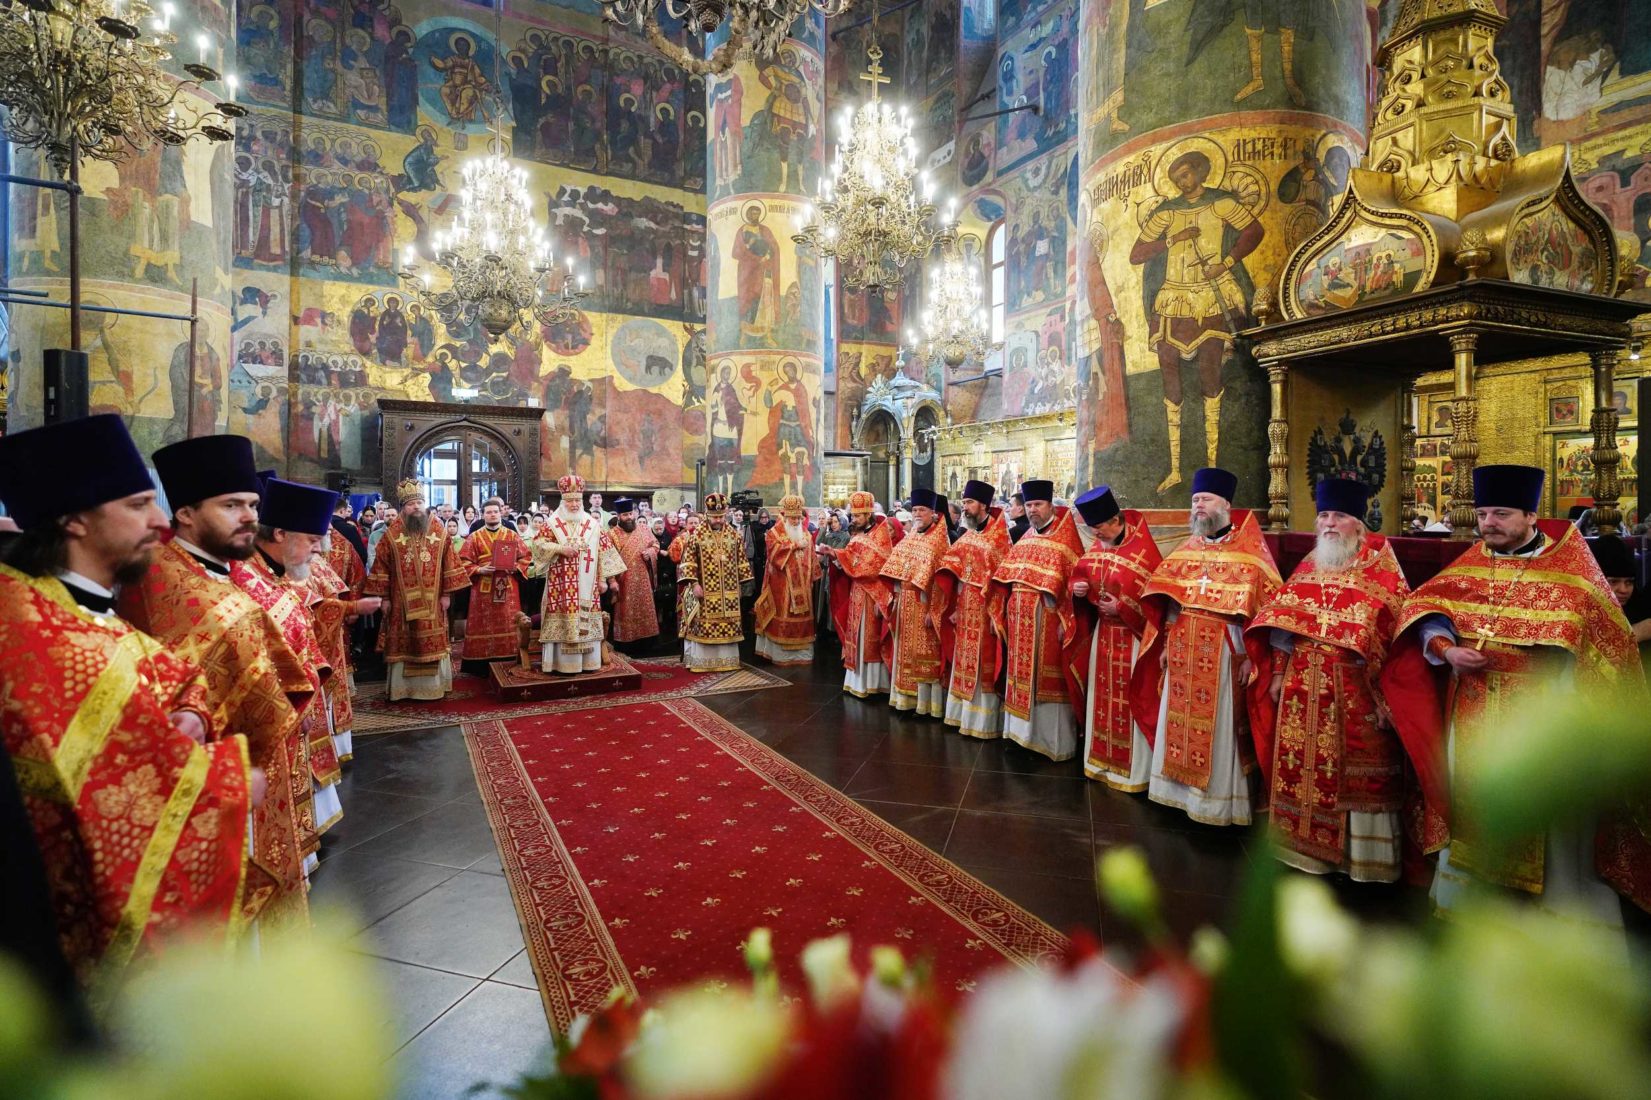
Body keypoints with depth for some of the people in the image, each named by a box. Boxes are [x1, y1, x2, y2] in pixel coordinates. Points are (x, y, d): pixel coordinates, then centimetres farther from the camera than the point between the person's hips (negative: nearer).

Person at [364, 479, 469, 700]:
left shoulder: (440, 532, 3)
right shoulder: (391, 535, 0)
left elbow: (449, 564, 3)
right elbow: (382, 568, 1)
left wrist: (446, 593, -2)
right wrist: (384, 597, -3)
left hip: (432, 600, 1)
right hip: (402, 601, -1)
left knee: (433, 642, 5)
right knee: (404, 644, 6)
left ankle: (433, 685, 17)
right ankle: (403, 687, 16)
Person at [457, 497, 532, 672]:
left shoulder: (512, 536, 7)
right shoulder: (474, 538, 4)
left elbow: (526, 556, 7)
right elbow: (464, 561, 0)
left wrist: (515, 568, -10)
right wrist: (479, 570, -15)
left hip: (507, 588, 1)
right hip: (483, 588, -1)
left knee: (508, 623, 3)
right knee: (484, 625, 1)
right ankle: (482, 665, 6)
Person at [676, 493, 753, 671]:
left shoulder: (734, 534, 5)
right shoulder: (697, 534, -5)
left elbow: (741, 561, 11)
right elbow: (688, 561, -6)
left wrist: (741, 583, 8)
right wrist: (694, 584, -13)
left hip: (729, 592, 3)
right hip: (705, 591, -3)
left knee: (728, 626, 6)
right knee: (704, 626, -1)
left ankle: (726, 660, 16)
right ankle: (702, 661, 8)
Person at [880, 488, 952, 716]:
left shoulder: (940, 540, -10)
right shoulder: (909, 538, 12)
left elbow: (942, 578, -16)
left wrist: (934, 610, -20)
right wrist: (896, 598, 8)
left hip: (925, 605, -7)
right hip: (906, 604, 7)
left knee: (924, 654, -2)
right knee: (906, 651, 11)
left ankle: (925, 701, 6)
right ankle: (907, 697, 21)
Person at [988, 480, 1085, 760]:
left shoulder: (1065, 539, -5)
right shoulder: (1024, 540, 14)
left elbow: (1074, 581, -12)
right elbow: (1005, 580, 14)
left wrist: (1066, 621, -18)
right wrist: (998, 613, 8)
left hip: (1048, 619, -6)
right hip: (1020, 619, 6)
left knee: (1047, 679, -1)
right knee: (1023, 674, 11)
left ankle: (1054, 740, 10)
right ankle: (1023, 731, 22)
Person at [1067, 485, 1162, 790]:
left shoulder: (1143, 551, -16)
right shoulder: (1097, 547, 5)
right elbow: (1081, 575, 15)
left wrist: (1122, 607, -20)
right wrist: (1078, 587, -7)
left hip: (1132, 636, -6)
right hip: (1102, 632, 7)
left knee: (1128, 700, 0)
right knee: (1103, 697, 13)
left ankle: (1132, 767, 13)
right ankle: (1102, 759, 26)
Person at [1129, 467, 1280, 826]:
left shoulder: (1249, 553, -4)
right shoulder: (1186, 550, 11)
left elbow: (1264, 607, -9)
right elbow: (1168, 601, 15)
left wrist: (1250, 656, -13)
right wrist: (1165, 643, 10)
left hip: (1223, 655, -5)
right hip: (1182, 654, 5)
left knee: (1216, 727, 1)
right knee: (1178, 721, 11)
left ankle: (1215, 800, 13)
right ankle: (1179, 788, 24)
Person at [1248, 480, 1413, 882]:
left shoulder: (1380, 568, -4)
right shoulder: (1308, 566, 11)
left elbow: (1392, 630, -10)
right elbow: (1283, 619, 13)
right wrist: (1280, 672, 9)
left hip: (1354, 687, -5)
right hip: (1304, 685, 5)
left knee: (1352, 771, 3)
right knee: (1303, 765, 11)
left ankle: (1360, 853, 19)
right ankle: (1306, 842, 26)